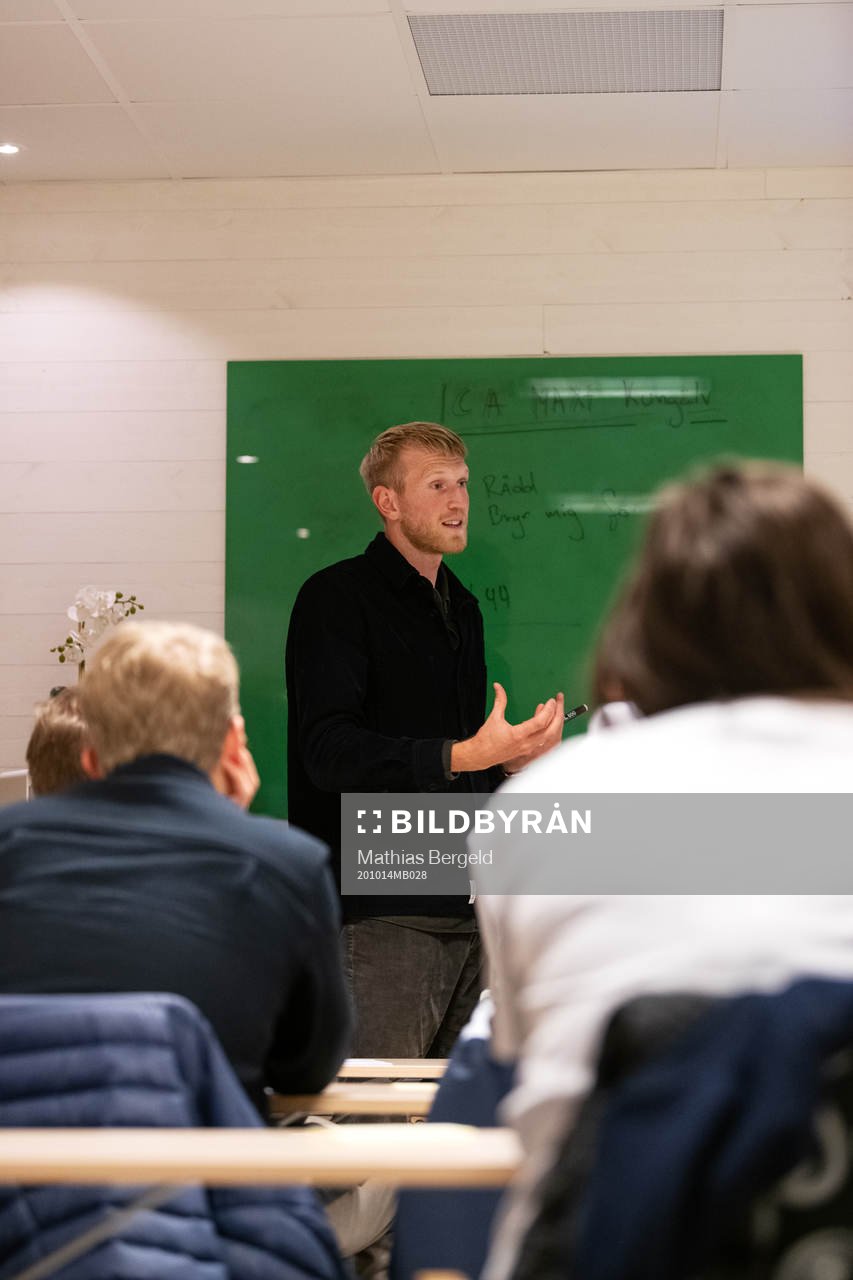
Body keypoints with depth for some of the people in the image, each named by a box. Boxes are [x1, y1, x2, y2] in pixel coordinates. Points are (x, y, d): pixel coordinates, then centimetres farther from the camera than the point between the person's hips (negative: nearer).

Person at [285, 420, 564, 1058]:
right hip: (380, 915, -7)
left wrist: (512, 759, 5)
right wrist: (465, 755, -25)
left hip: (465, 908, 8)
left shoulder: (462, 606, 20)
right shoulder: (337, 598, -6)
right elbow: (327, 749, -18)